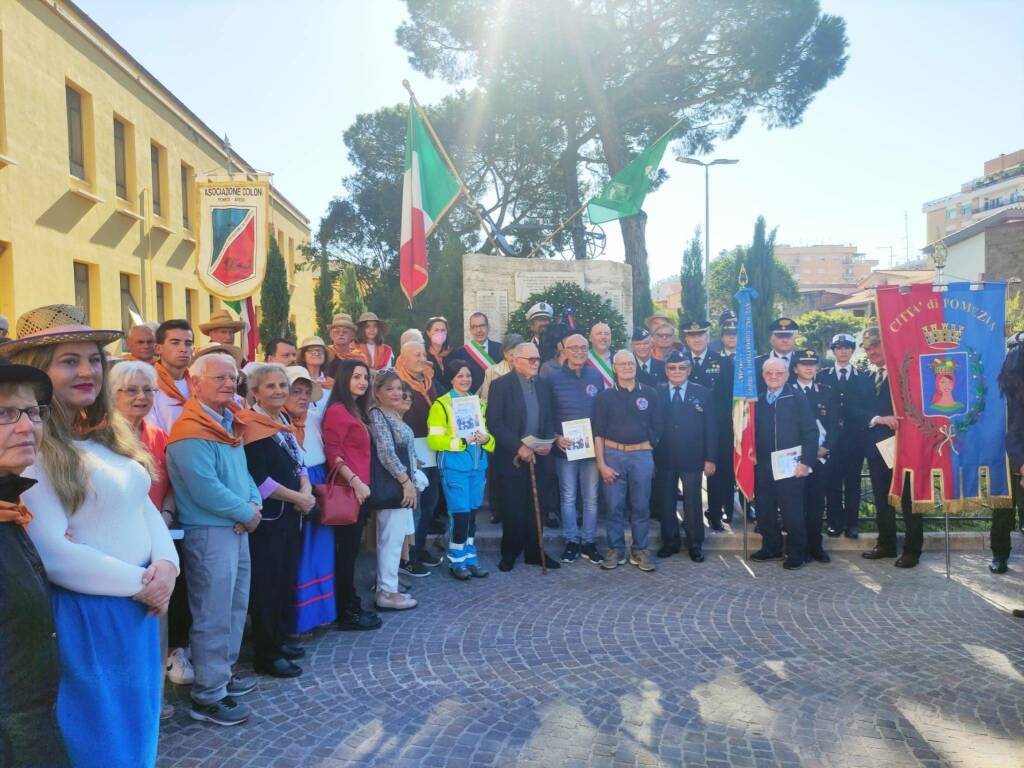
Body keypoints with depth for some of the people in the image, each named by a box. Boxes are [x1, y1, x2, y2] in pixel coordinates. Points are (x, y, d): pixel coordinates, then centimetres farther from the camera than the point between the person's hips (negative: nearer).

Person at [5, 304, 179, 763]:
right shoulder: (34, 449, -17)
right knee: (100, 740, 11)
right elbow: (54, 556, -21)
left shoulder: (109, 435, 8)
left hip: (141, 610, 7)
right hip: (85, 615, -7)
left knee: (137, 728, 22)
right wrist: (139, 582, -15)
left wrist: (166, 564, -9)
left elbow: (144, 506, 9)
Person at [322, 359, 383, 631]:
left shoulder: (355, 411, 17)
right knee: (346, 551, -2)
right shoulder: (337, 410, -12)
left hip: (358, 490, 9)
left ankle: (352, 606, 23)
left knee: (351, 550, 14)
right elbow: (332, 452, -19)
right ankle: (347, 614, 7)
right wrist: (355, 482, -24)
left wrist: (361, 483, 15)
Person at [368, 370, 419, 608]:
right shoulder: (376, 415, -12)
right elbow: (386, 454, -18)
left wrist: (411, 480, 16)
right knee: (392, 538, -7)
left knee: (393, 537, 14)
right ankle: (387, 592, -1)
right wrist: (406, 481, -17)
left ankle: (388, 583, 23)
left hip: (402, 483, 9)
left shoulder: (395, 415, 15)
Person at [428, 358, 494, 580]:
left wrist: (486, 439, -4)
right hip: (454, 466, -5)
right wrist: (462, 441, -20)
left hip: (478, 465, 6)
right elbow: (434, 440, -10)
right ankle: (456, 561, 10)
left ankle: (470, 558, 22)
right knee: (460, 514, -6)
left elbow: (488, 434, 19)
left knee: (472, 513, 11)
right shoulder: (441, 404, -4)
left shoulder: (479, 404, 14)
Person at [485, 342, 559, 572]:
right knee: (512, 509, 4)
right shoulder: (501, 385, -7)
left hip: (537, 456, 4)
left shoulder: (542, 385, 9)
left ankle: (534, 552, 20)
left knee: (534, 508, 7)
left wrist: (548, 442, -4)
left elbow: (548, 419, 14)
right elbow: (494, 423, -13)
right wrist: (519, 447, -17)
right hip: (511, 458, -4)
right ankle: (510, 554, 19)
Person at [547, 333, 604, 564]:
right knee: (568, 497, 6)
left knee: (591, 498, 6)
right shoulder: (553, 378, -1)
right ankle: (572, 542, 16)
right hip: (565, 446, -2)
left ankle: (589, 542, 16)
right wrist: (555, 437, -11)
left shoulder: (596, 377, 7)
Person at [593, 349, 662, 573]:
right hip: (612, 454, -1)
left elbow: (656, 428, 10)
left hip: (642, 455, 1)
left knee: (641, 506, 6)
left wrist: (648, 451, 6)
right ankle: (615, 550, 16)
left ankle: (640, 551, 18)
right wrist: (601, 464, -5)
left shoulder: (649, 394, 5)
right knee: (614, 506, 4)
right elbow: (598, 432, 1)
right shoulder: (605, 396, 2)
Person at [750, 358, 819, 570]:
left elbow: (811, 432, -7)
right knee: (764, 511, 10)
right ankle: (771, 548, 26)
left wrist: (805, 462, -13)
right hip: (762, 466, 5)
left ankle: (797, 553, 14)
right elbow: (753, 432, 11)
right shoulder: (758, 401, 11)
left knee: (792, 512, 1)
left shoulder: (798, 399, -3)